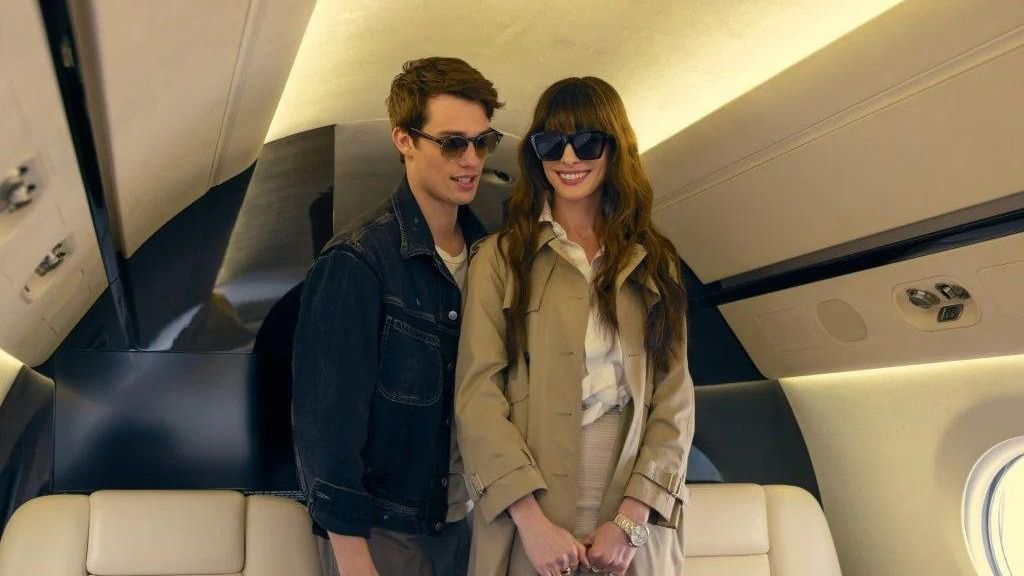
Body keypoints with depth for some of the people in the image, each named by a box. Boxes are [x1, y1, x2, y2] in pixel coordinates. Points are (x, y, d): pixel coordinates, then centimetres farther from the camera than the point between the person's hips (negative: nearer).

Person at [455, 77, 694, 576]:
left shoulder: (654, 262, 6)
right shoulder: (500, 257, -1)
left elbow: (675, 399, 1)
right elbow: (478, 392, -8)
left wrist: (631, 519, -9)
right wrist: (531, 519, -16)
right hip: (528, 523, -2)